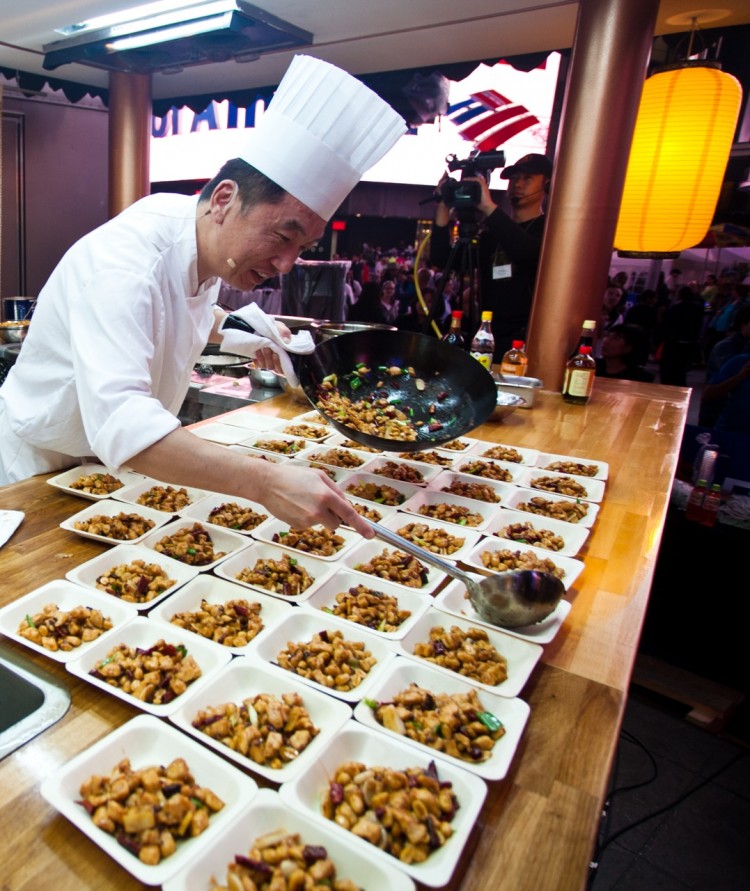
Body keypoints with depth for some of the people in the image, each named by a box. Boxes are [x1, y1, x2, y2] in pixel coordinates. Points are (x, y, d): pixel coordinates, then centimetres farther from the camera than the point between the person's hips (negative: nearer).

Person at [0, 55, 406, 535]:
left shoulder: (200, 234, -8)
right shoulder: (126, 258, -34)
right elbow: (117, 420, -47)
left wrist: (242, 332, -7)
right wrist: (265, 482, -58)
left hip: (116, 461, 7)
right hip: (46, 469, -6)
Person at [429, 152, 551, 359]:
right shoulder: (491, 234, 17)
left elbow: (529, 252, -21)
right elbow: (442, 259, 10)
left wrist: (489, 207, -22)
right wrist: (443, 207, 0)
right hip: (490, 338, 5)